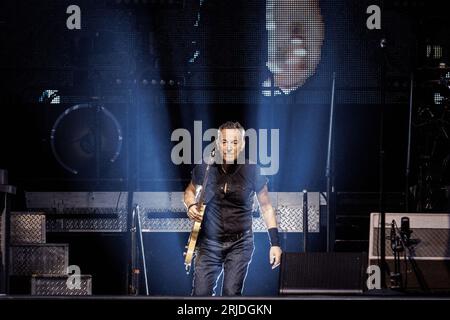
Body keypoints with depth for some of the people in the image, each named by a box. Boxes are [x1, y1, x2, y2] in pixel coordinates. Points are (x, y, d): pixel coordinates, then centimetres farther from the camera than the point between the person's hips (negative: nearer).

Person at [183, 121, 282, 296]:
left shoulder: (252, 172, -6)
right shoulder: (204, 169, -4)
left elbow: (266, 208, 4)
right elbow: (190, 191, 16)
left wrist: (275, 244, 0)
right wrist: (191, 206, -7)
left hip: (240, 244, -1)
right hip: (208, 243, 1)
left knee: (232, 295, -8)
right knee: (200, 295, -5)